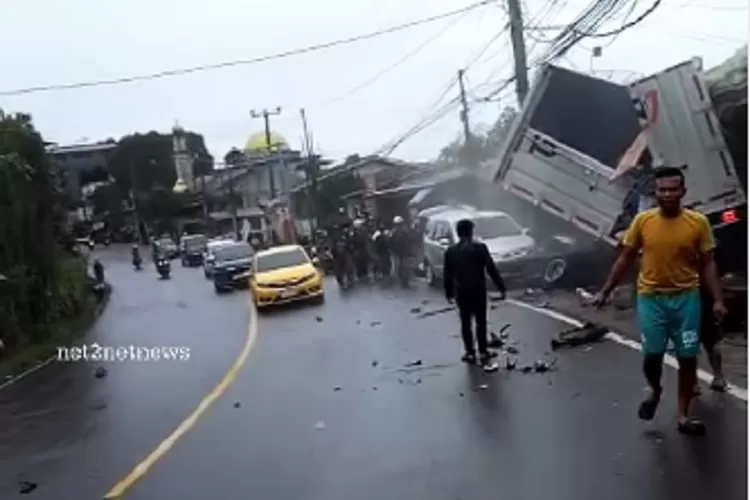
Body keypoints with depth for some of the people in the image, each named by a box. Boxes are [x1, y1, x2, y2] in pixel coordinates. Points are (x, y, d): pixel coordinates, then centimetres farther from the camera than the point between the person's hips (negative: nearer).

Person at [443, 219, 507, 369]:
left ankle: (470, 353, 16)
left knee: (465, 322, 12)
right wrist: (501, 288, -3)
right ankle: (483, 353, 10)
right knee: (481, 322, 8)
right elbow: (491, 269, -10)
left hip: (461, 292, 2)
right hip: (478, 290, -2)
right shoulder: (480, 247, -11)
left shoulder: (450, 251, -2)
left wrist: (449, 292, 13)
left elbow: (447, 274, 3)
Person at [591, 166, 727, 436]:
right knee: (652, 355, -1)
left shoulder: (698, 222, -5)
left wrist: (717, 300, -7)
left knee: (688, 358, 5)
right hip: (651, 298, 0)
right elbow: (625, 259, 4)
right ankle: (655, 391, 32)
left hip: (686, 298, 0)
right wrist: (605, 291, 3)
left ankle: (683, 416, 19)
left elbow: (707, 264, 2)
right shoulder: (642, 221, -3)